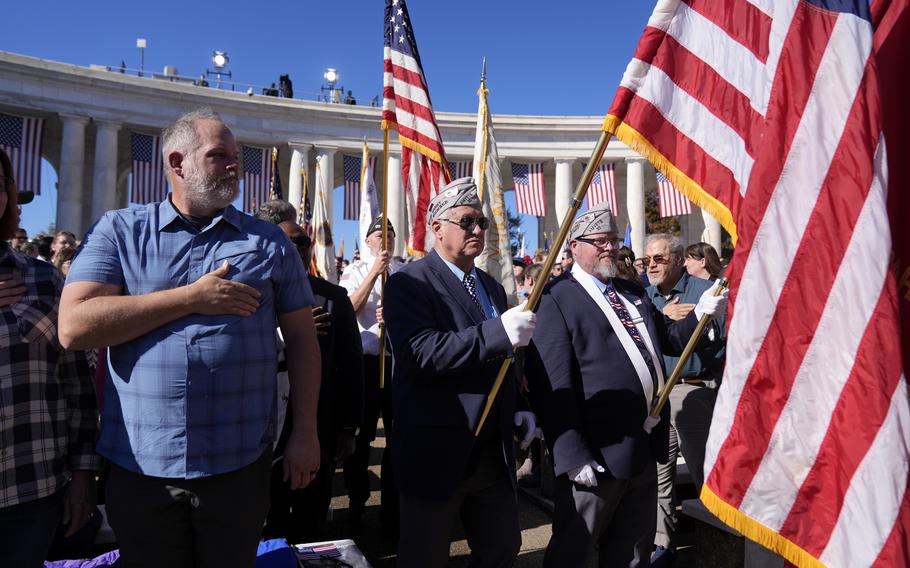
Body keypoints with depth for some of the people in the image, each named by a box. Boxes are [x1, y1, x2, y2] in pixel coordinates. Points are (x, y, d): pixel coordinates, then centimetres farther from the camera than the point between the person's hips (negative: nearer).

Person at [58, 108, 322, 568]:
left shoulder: (269, 242, 3)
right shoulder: (118, 231, 1)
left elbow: (301, 339, 3)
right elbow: (74, 327, -11)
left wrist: (305, 432, -2)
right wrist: (192, 297, -14)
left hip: (239, 465, 0)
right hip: (138, 466, 0)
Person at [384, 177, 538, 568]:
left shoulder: (492, 287, 14)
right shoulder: (409, 283, -11)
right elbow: (419, 353, -26)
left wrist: (517, 406, 8)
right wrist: (499, 332, -31)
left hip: (494, 450, 7)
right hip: (436, 451, -7)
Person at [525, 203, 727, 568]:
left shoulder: (633, 292, 13)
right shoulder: (557, 298, -12)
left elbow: (667, 340, 23)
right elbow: (552, 384, -18)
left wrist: (701, 314, 4)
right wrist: (572, 455, -21)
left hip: (645, 443, 8)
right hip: (596, 453, -7)